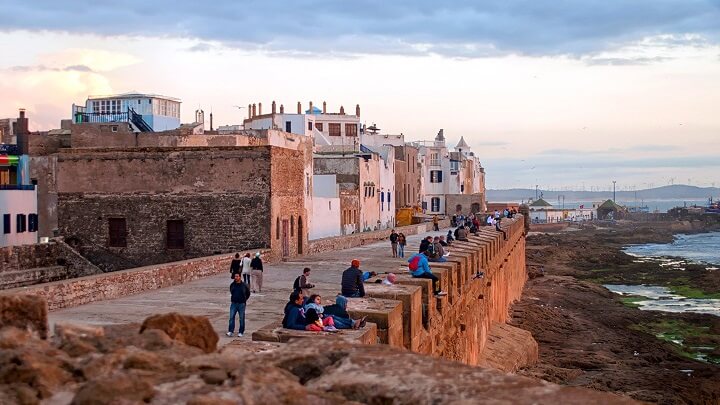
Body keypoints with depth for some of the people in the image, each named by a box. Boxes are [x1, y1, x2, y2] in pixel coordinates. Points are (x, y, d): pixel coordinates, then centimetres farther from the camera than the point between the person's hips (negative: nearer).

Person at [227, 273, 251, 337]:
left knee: (241, 319, 3)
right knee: (231, 317, -7)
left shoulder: (244, 285, -5)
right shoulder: (232, 285, 3)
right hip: (233, 303, 2)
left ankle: (241, 332, 12)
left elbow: (248, 293, 10)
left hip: (241, 304, -2)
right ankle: (230, 331, -6)